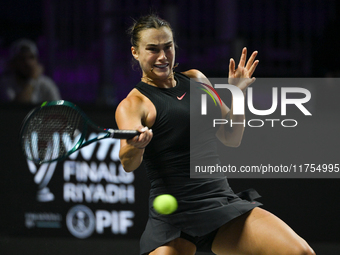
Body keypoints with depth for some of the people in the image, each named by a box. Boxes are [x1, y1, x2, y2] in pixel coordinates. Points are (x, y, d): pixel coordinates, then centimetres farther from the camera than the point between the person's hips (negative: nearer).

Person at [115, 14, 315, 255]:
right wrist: (135, 146, -44)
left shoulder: (195, 79, 15)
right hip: (173, 221, -3)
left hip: (223, 204, 4)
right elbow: (128, 164, -21)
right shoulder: (133, 104, -2)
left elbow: (231, 138, 22)